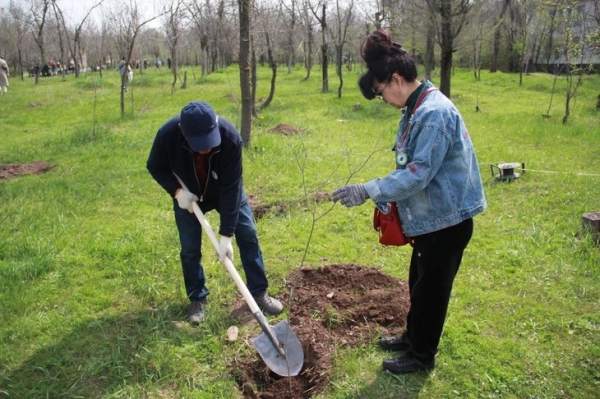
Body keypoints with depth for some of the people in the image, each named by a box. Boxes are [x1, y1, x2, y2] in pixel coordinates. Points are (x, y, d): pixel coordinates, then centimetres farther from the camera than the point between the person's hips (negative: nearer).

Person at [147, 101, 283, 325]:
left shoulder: (230, 137, -38)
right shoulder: (168, 135, -35)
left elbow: (231, 187, -33)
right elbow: (155, 167, -12)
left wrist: (226, 235, -33)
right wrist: (177, 190, -29)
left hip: (227, 190, 0)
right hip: (188, 193, 0)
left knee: (248, 236, -1)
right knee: (189, 249, 1)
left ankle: (259, 292, 14)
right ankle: (197, 299, 22)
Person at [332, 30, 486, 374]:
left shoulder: (434, 113, -26)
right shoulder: (417, 109, 5)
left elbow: (418, 174, -29)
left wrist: (368, 191, -28)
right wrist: (386, 201, 12)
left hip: (447, 221, -9)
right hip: (430, 218, 10)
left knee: (432, 288, 8)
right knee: (419, 283, 23)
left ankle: (422, 356, 27)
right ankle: (413, 337, 43)